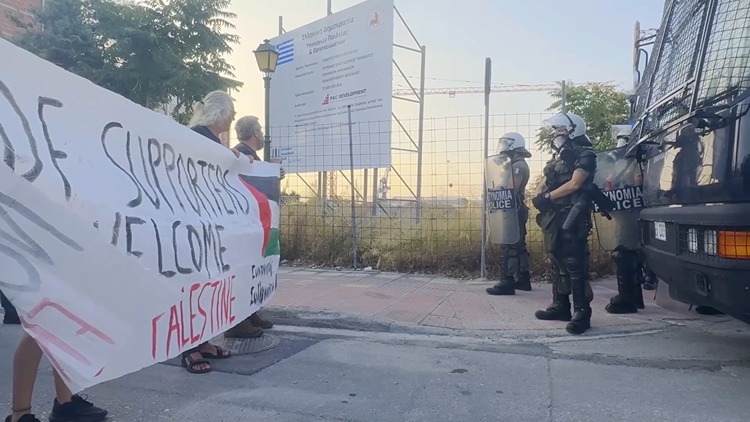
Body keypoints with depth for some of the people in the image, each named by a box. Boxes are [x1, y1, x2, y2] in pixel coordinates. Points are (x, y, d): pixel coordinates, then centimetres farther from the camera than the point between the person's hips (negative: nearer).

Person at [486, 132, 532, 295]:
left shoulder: (517, 164, -11)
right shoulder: (516, 164, 20)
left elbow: (512, 189, -21)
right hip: (515, 210, 10)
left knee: (508, 246, -11)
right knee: (518, 246, 13)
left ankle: (506, 282, -11)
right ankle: (522, 279, 20)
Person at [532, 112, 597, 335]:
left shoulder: (585, 155, -4)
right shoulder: (558, 159, 21)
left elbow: (575, 184, -16)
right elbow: (544, 184, 17)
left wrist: (548, 197, -9)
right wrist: (539, 195, -5)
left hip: (573, 217, -9)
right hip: (554, 217, 9)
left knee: (575, 265, -11)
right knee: (559, 263, 13)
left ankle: (582, 313, -8)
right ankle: (560, 306, 21)